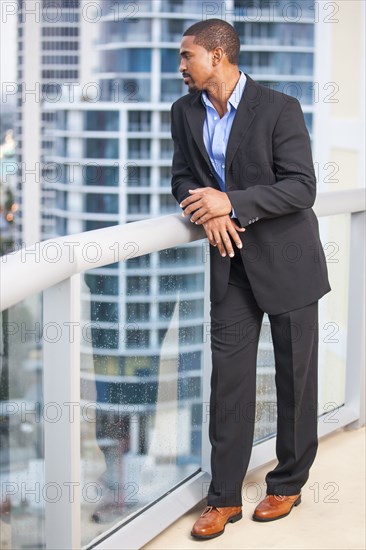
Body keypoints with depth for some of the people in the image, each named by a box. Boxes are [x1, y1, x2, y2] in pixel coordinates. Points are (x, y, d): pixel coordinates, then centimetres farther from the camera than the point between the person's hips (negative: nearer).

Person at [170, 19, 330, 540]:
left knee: (295, 374, 7)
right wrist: (208, 213, -14)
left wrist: (231, 202, -26)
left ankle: (288, 483, 25)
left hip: (285, 256, -4)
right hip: (230, 258, 4)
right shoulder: (185, 111, 2)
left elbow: (302, 187, -17)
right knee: (228, 374, 2)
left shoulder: (280, 109, -15)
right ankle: (224, 497, 9)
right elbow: (183, 178, 8)